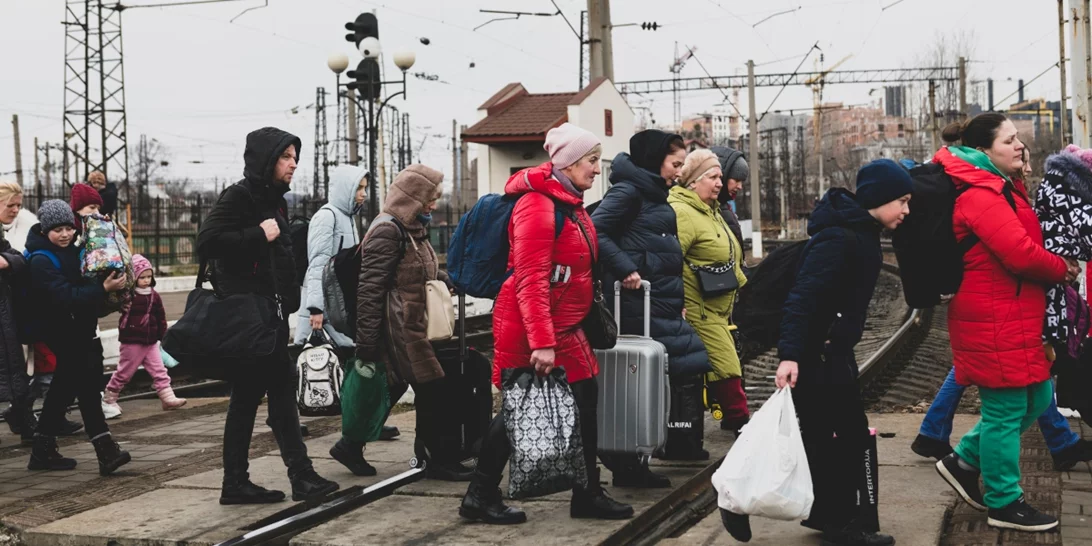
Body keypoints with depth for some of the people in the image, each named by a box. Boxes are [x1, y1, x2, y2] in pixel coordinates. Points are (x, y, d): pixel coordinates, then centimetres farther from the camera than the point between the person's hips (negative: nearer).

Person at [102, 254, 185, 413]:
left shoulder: (154, 295, 5)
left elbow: (161, 317, 11)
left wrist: (162, 336, 12)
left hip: (151, 341, 5)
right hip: (132, 341, -5)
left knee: (159, 370, 2)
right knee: (124, 372, 6)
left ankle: (167, 398, 3)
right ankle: (109, 399, 22)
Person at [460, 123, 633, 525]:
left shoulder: (571, 203, 13)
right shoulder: (538, 204, -18)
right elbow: (530, 279, -24)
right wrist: (541, 341, -28)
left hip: (563, 327, 10)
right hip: (529, 327, -10)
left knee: (584, 403, 10)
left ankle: (588, 494, 21)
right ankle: (480, 498, 12)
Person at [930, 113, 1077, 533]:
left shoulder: (1004, 190, 16)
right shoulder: (981, 196, -18)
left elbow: (1023, 243, 19)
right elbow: (1021, 254, -26)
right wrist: (1063, 269, -9)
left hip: (1016, 317, 10)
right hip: (994, 321, -10)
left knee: (1036, 399, 16)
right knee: (1006, 410, 0)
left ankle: (964, 461, 26)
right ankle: (1005, 504, 12)